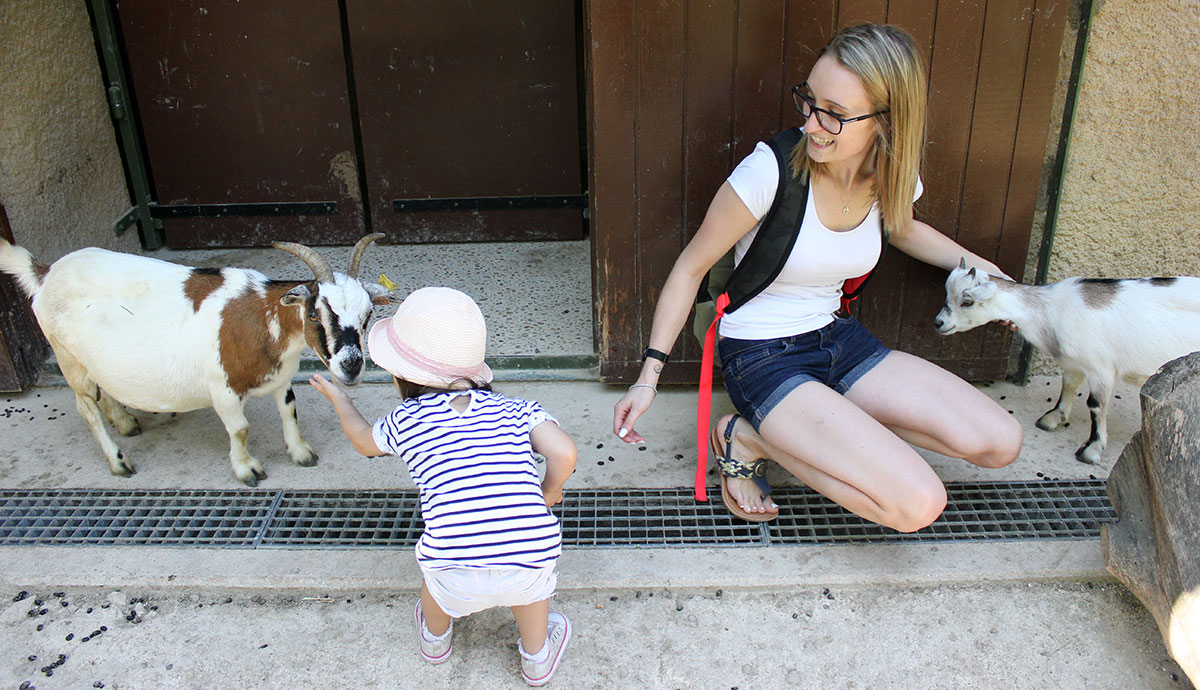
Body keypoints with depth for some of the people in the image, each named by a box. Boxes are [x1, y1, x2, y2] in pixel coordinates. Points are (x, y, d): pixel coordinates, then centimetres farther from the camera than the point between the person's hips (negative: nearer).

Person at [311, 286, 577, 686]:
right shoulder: (511, 409, 9)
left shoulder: (406, 421, 9)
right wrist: (549, 491, 19)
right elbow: (564, 452, -4)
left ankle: (435, 639, 62)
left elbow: (363, 440, 32)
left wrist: (339, 400, 52)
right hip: (529, 565, 0)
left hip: (459, 579, 0)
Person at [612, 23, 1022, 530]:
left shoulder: (892, 175, -5)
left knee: (1000, 443, 0)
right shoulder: (771, 170, -23)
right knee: (918, 505, -20)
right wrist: (649, 375, -15)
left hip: (839, 339, 7)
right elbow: (691, 267, -13)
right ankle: (747, 438, -3)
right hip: (762, 358, -6)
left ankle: (842, 422, 10)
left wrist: (984, 270, 15)